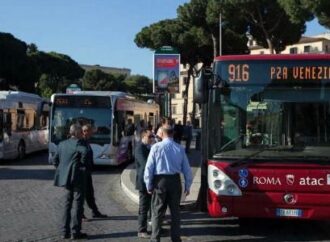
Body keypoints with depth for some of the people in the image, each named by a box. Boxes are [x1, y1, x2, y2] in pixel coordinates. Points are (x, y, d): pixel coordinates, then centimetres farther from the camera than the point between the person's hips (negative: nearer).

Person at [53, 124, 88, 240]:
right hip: (77, 178, -7)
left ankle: (65, 231, 15)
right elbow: (84, 152, -32)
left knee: (67, 204, 14)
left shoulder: (62, 144, 11)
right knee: (78, 205, 1)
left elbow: (55, 160, 13)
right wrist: (82, 164, -16)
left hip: (66, 178, 7)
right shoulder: (78, 144, -11)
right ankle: (76, 232, 3)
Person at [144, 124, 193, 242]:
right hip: (175, 181, 3)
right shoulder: (180, 148, 1)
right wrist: (187, 186, 12)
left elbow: (149, 167, -7)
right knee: (175, 211, 14)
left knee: (157, 211, 6)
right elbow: (187, 169, 3)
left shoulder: (156, 147, -7)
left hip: (160, 181, -2)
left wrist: (149, 185, 2)